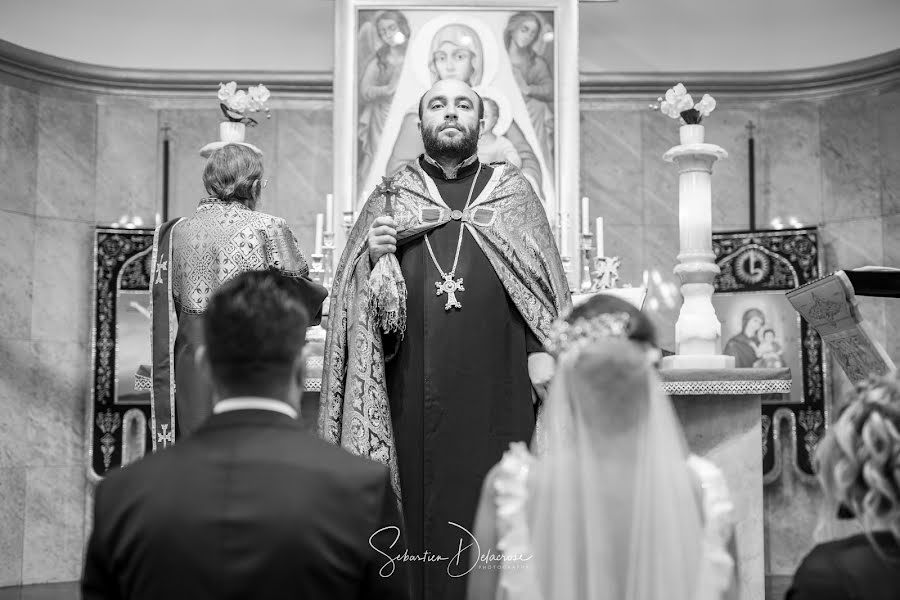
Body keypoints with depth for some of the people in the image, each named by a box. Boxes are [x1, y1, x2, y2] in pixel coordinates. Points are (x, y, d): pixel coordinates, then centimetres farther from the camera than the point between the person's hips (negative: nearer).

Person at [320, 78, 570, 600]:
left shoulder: (515, 193, 11)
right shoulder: (389, 197, 11)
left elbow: (546, 278, 6)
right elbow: (351, 290, 7)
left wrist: (542, 348, -7)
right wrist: (370, 256, -13)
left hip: (495, 385, 0)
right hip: (413, 387, 0)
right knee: (418, 495, 0)